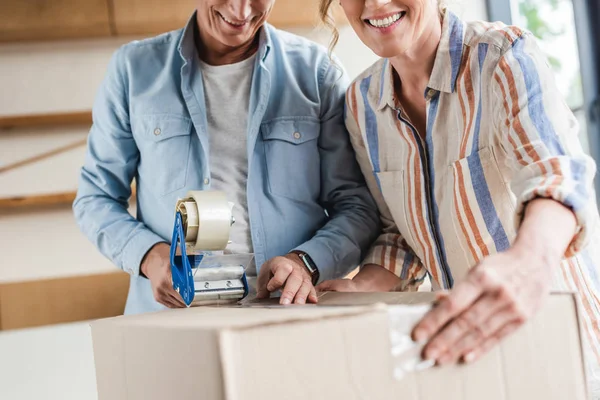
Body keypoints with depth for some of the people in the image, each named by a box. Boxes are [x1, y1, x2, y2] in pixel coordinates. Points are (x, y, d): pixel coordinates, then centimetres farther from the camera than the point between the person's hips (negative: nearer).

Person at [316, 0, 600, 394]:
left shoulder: (505, 55, -18)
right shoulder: (362, 101, 0)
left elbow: (557, 173, -33)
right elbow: (403, 231, 6)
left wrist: (529, 262, -54)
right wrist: (360, 288, -14)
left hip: (559, 325, -4)